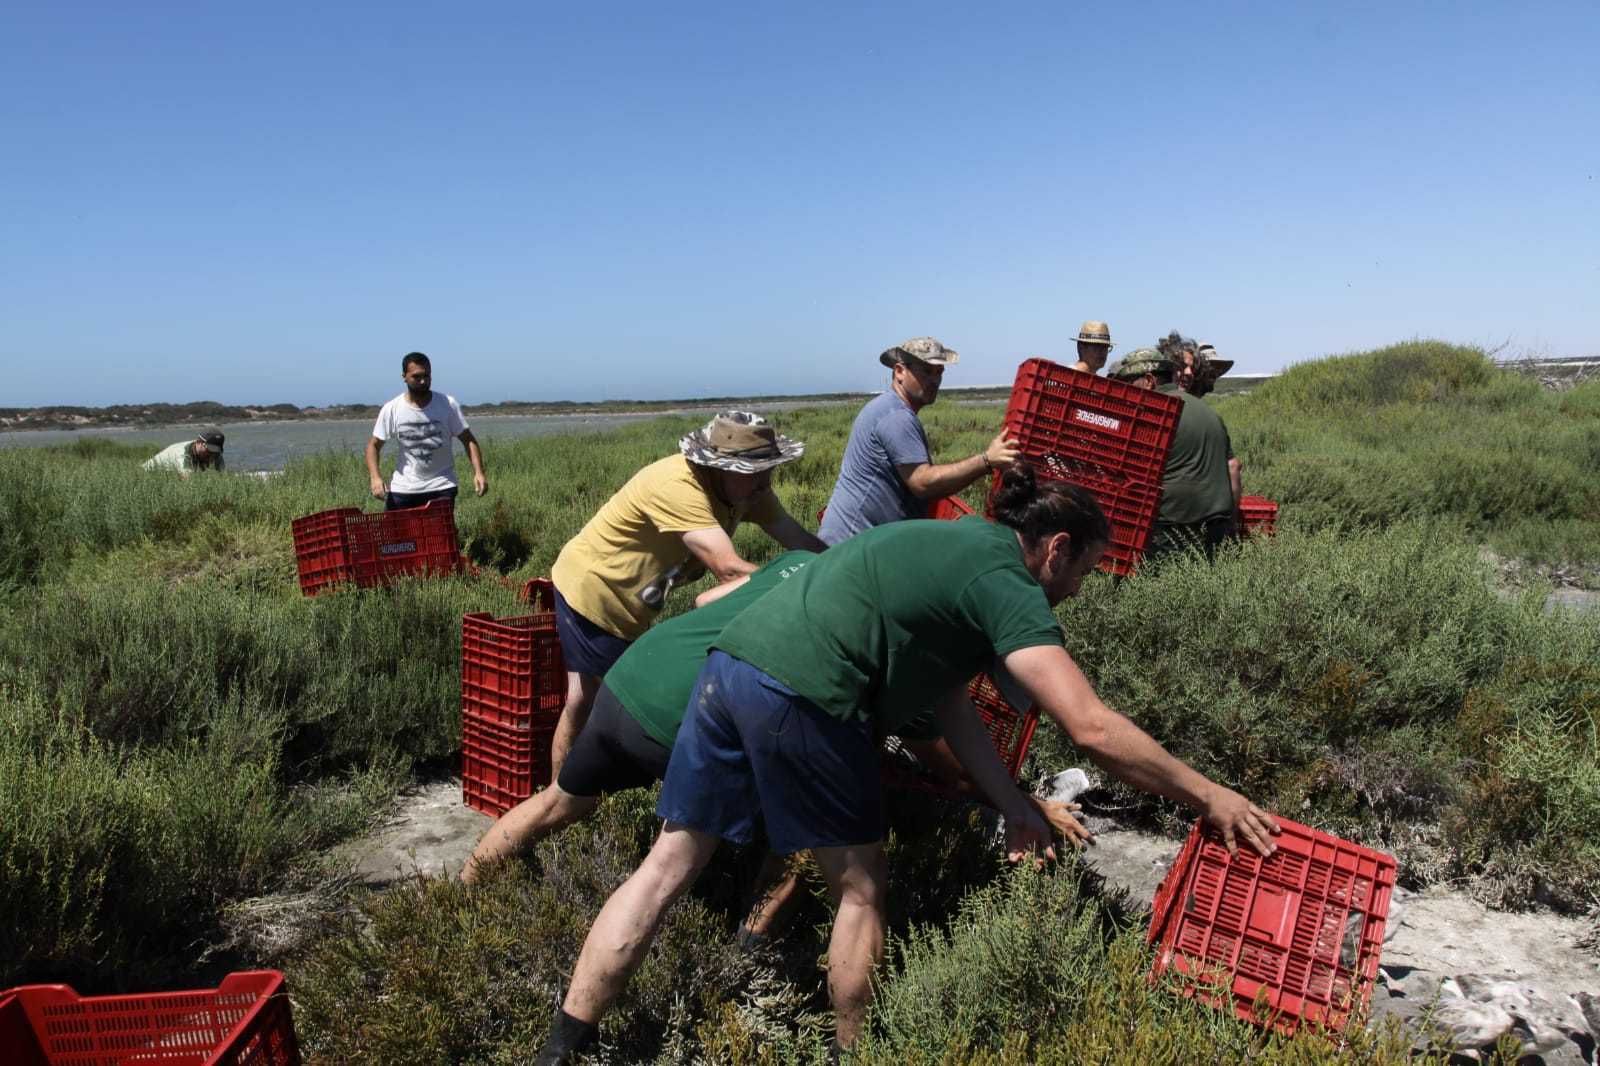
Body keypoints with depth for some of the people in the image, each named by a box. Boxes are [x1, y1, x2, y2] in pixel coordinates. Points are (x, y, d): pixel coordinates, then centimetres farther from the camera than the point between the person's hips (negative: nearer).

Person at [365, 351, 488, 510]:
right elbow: (373, 445, 3)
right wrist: (375, 477, -14)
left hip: (442, 487, -1)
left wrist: (478, 472, -19)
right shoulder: (391, 409, -4)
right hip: (403, 488, 1)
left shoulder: (448, 405, -7)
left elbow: (468, 440, -4)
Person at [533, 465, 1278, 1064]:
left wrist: (1013, 807, 19)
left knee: (670, 863, 15)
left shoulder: (956, 547, 25)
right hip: (799, 696, -8)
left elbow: (949, 701, 23)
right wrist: (1209, 797, 2)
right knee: (859, 885, 13)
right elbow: (1091, 729, -9)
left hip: (729, 666, 9)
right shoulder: (1005, 581, -2)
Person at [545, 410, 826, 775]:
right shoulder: (676, 486, -35)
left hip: (630, 601, 8)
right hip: (591, 590, -8)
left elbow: (802, 542, -11)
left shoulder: (746, 486, -9)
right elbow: (729, 570, -42)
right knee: (586, 701, -3)